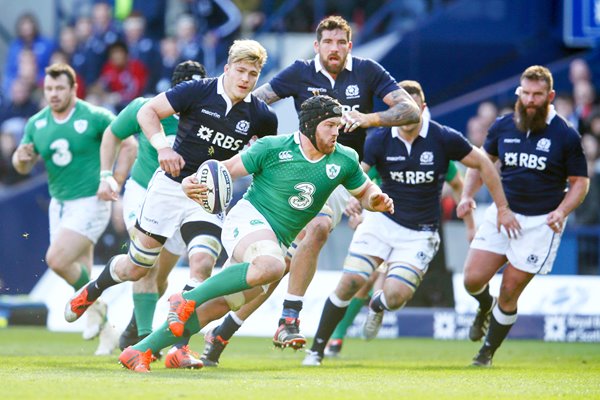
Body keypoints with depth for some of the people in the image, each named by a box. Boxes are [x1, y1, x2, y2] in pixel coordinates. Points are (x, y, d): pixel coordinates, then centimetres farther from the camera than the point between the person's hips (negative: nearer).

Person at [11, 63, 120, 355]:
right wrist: (21, 157, -16)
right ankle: (105, 328, 22)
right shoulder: (37, 123, 3)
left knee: (56, 259, -20)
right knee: (80, 273, 8)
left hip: (90, 202, -6)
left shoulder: (95, 117, -12)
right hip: (59, 204, 6)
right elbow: (23, 167, 8)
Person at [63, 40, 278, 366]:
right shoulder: (197, 91, -12)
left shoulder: (261, 115, -5)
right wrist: (162, 146, -21)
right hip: (171, 184, -2)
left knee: (203, 263, -20)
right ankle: (90, 292, 39)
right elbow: (147, 111, -6)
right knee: (136, 267, 7)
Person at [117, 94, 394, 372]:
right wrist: (192, 183, -18)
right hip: (249, 218, -5)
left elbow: (364, 190, 20)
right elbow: (229, 168, 0)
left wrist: (375, 200, -4)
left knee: (217, 307, -5)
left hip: (278, 242, 5)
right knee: (271, 266, -39)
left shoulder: (344, 160, 4)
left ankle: (140, 352, -1)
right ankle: (187, 299, -29)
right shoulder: (272, 148, -7)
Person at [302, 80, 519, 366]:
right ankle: (317, 349, 1)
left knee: (395, 296, -17)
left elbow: (483, 165, 1)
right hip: (381, 221, 1)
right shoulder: (379, 140, -8)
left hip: (420, 233, -1)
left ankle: (377, 305, 24)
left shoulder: (444, 139, -10)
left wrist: (503, 208, 2)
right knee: (350, 282, -15)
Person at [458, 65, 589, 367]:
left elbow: (580, 181, 0)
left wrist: (562, 211, -16)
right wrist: (467, 195, 3)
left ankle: (488, 351, 18)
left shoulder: (565, 135, -7)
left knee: (509, 292, -3)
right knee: (473, 279, -6)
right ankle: (485, 307, 32)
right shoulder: (503, 127, 2)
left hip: (541, 223, -3)